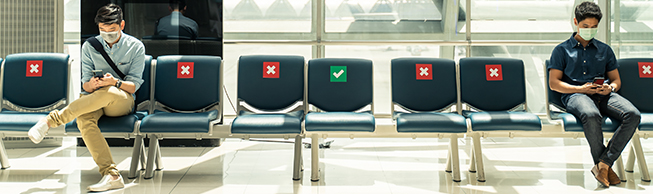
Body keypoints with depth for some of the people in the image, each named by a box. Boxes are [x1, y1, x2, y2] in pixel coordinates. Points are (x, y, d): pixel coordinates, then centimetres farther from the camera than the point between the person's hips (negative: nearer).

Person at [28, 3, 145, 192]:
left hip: (123, 101, -2)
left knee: (109, 92, -40)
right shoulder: (89, 46, 7)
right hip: (91, 99, 2)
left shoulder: (136, 47, 0)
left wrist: (115, 82, -25)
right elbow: (86, 83, 5)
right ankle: (111, 175, -42)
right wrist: (91, 84, -21)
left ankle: (52, 120, -30)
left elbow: (134, 85, -4)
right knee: (84, 121, -36)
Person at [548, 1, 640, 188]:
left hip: (603, 95, 4)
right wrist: (581, 89, -9)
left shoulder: (605, 50, 27)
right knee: (591, 116, -40)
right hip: (575, 95, -4)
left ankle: (603, 163, -29)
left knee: (633, 114, -29)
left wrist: (610, 87, 0)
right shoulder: (562, 50, 15)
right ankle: (605, 166, -24)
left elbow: (616, 79, 26)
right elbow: (554, 83, 5)